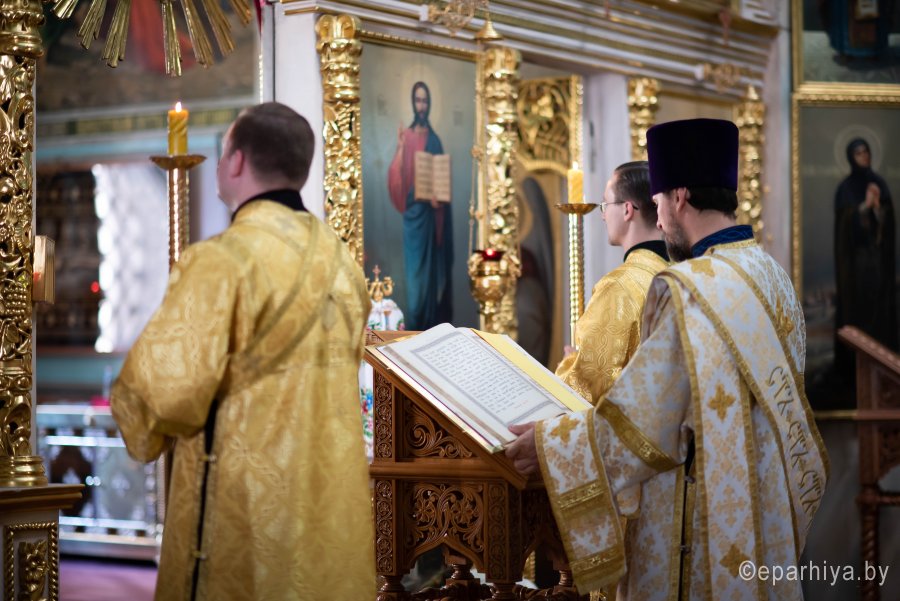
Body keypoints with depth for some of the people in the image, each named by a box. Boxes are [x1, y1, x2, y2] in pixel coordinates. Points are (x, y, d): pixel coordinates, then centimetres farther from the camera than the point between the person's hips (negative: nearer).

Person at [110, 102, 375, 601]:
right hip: (332, 507, 7)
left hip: (246, 509, -6)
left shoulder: (220, 262, -14)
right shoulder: (342, 262, 9)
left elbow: (169, 386, -22)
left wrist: (128, 401, 2)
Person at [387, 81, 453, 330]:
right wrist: (399, 149, -19)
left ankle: (430, 326, 11)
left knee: (432, 268, 4)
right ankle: (414, 326, 3)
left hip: (431, 213, 2)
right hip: (413, 212, -2)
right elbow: (397, 178, -7)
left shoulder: (434, 139, 9)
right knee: (415, 269, -2)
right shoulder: (406, 136, 1)